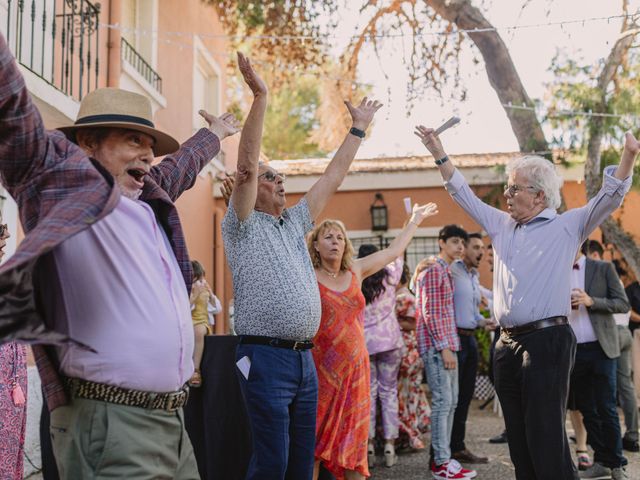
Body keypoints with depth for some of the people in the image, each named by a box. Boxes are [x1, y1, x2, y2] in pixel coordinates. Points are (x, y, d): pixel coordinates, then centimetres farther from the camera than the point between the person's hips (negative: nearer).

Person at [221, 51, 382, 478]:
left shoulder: (295, 223, 18)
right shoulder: (243, 227, -1)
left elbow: (332, 178, 22)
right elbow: (246, 164, -14)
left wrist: (359, 128, 25)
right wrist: (260, 98, -20)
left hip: (305, 358, 7)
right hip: (266, 357, -7)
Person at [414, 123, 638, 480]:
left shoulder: (566, 226, 1)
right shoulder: (502, 226, 17)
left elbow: (610, 197, -9)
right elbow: (464, 194, 25)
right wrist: (440, 154, 24)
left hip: (547, 341, -6)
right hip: (508, 343, 7)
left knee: (547, 439, -9)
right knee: (519, 439, 12)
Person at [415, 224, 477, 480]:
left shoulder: (448, 272, 20)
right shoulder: (434, 271, -10)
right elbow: (430, 313, -16)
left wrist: (450, 346, 17)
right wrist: (444, 347, -19)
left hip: (447, 344, 10)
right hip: (437, 346, -10)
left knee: (451, 402, 11)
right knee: (442, 402, -9)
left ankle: (443, 457, 18)